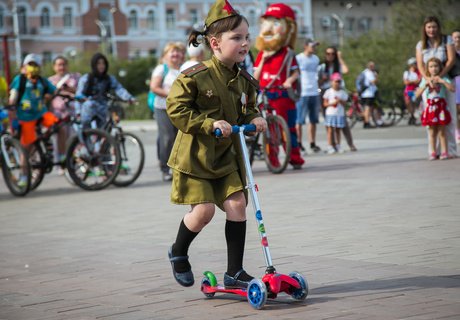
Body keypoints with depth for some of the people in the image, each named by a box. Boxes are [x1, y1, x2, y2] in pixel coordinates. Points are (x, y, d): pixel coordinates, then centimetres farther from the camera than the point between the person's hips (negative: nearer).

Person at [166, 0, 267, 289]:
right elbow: (176, 108, -17)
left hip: (226, 155, 6)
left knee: (237, 203, -4)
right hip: (194, 154, -6)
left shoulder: (243, 81, 2)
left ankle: (234, 272, 5)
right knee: (204, 210, -11)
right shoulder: (195, 77, -18)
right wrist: (210, 123, -24)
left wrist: (254, 119, -6)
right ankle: (178, 253, 21)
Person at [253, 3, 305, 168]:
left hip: (284, 96, -2)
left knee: (289, 127, 4)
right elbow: (256, 77, 7)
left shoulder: (287, 53, 1)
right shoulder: (262, 54, 8)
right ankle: (272, 159, 6)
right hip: (265, 97, 2)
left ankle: (295, 158, 13)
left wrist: (290, 80, -17)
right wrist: (262, 61, -6)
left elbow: (295, 72, -1)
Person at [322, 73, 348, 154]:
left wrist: (340, 101, -15)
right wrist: (332, 103, -16)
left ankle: (338, 146, 15)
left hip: (340, 113, 2)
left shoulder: (342, 92, 7)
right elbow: (325, 103, 0)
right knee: (330, 130, -6)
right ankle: (330, 147, -5)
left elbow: (344, 103, 5)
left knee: (338, 130, 7)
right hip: (330, 113, -2)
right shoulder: (328, 92, 1)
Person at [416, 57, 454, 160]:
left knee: (441, 131, 0)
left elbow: (452, 89, -13)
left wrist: (442, 81, -18)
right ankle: (433, 152, 9)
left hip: (440, 106, -2)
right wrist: (426, 84, -14)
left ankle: (444, 152, 5)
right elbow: (417, 94, -3)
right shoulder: (425, 80, 7)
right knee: (432, 132, 4)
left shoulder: (443, 79, 2)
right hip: (429, 107, 2)